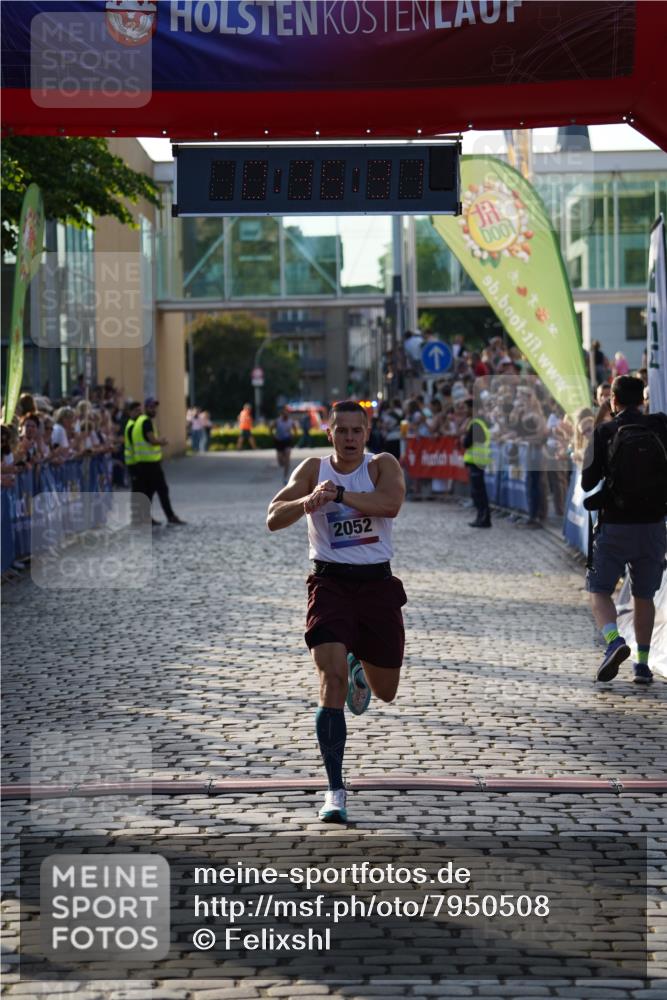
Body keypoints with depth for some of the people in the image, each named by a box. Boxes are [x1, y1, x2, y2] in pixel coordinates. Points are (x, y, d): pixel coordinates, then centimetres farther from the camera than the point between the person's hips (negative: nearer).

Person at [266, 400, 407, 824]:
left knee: (385, 692, 14)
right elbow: (273, 519, -8)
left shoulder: (383, 465, -2)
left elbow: (391, 503, -23)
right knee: (333, 679, -19)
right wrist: (308, 502, -28)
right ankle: (336, 790, -15)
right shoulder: (313, 469, 1)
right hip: (331, 582, -1)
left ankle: (360, 670, 54)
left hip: (377, 583, 1)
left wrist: (340, 494, -34)